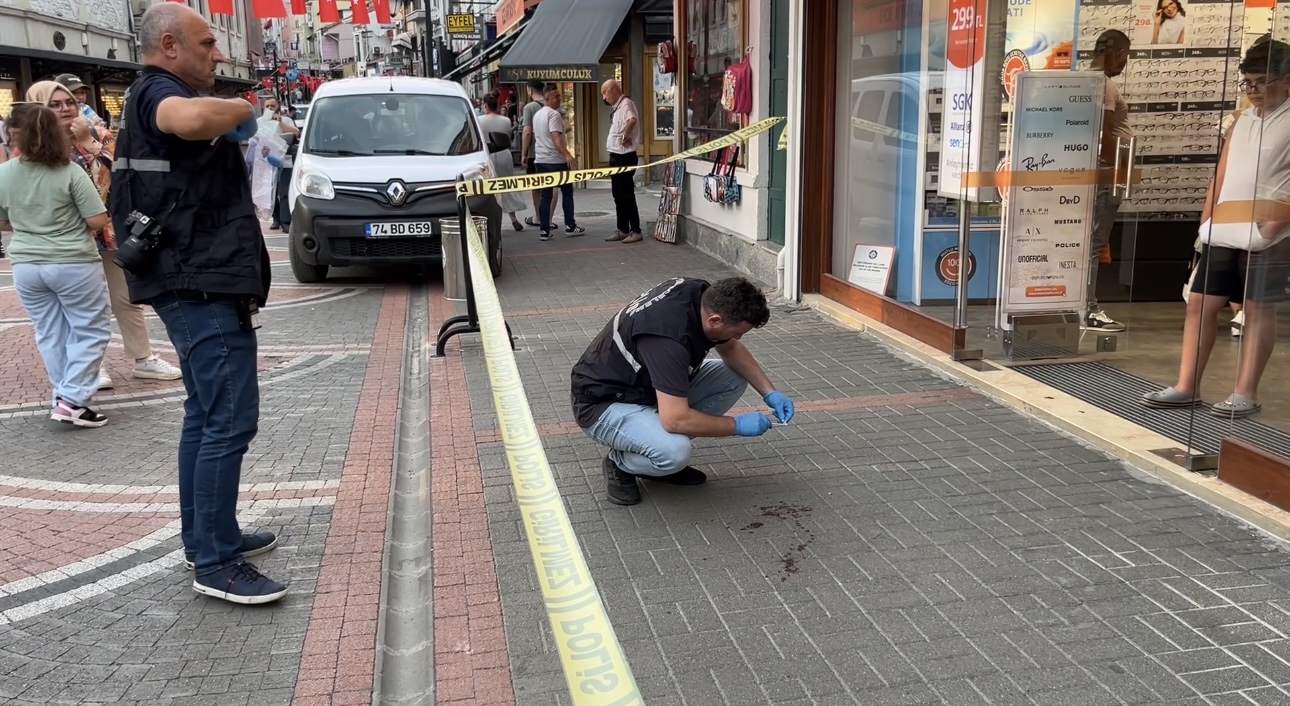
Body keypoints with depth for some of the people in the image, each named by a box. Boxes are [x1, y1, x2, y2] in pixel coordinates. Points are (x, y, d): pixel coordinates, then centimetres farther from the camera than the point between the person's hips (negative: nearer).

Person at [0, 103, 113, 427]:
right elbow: (98, 221, -14)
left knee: (50, 334, 14)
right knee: (91, 330, 6)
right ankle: (71, 401, -3)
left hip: (26, 267, 4)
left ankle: (66, 399, 19)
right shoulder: (70, 173, -13)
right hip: (74, 264, -4)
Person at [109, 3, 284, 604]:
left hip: (199, 284, 11)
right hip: (201, 285, -11)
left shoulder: (159, 99, 22)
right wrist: (242, 110, -18)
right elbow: (193, 119, -39)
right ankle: (216, 564, -6)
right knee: (230, 420, -11)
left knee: (205, 414, 15)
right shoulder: (155, 92, -12)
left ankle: (204, 536, 25)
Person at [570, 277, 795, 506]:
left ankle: (661, 448, 8)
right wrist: (737, 426, -23)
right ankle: (620, 463, -2)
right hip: (605, 403, -9)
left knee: (734, 378, -1)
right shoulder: (669, 334, -35)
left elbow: (731, 349, 11)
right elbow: (675, 419, -37)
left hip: (645, 385, 9)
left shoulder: (704, 295, -9)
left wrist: (769, 392, -1)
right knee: (674, 452, -35)